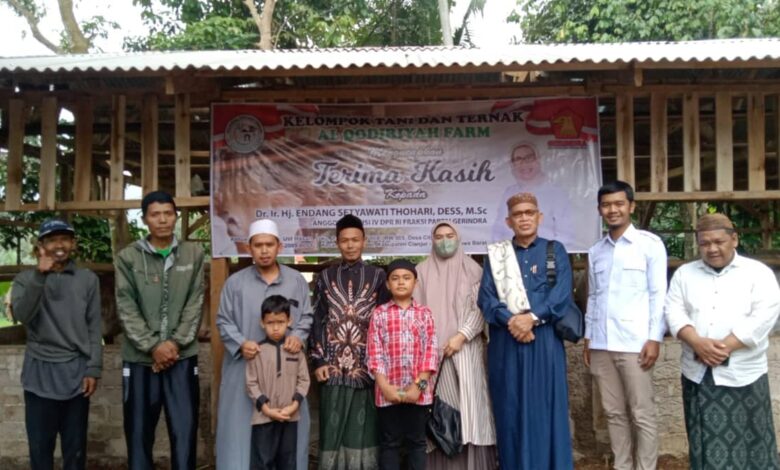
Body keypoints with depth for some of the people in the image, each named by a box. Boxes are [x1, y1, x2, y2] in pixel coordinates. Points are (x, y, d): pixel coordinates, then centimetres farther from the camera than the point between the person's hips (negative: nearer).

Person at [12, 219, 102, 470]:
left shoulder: (88, 279, 4)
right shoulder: (25, 279, 3)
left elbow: (94, 327, 2)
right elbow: (22, 316, -15)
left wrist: (93, 369, -4)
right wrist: (40, 275, -22)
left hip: (76, 371, 0)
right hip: (40, 372, 0)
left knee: (75, 445, 8)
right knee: (40, 445, 6)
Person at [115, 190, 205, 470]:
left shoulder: (193, 254, 5)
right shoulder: (128, 257, 2)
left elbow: (195, 303, 2)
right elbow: (126, 308, -3)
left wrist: (176, 343, -9)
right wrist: (152, 346, -11)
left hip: (182, 356, 0)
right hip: (140, 357, 0)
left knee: (185, 430, 2)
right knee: (139, 431, 9)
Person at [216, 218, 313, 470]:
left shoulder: (297, 281, 6)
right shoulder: (235, 282, 2)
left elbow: (306, 317, 9)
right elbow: (223, 321, 3)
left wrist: (298, 336, -11)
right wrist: (240, 343, -14)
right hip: (245, 366, -1)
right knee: (242, 424, 3)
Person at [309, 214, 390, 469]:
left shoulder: (377, 276, 4)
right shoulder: (326, 277, 7)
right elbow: (317, 320, 5)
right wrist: (318, 361, -2)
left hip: (366, 364, -1)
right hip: (333, 365, 1)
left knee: (364, 424, 4)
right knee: (333, 427, 4)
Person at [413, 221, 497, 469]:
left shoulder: (472, 269, 7)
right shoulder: (422, 271, 9)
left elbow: (481, 308, -1)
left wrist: (461, 336, -12)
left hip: (466, 349, 0)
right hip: (432, 351, 1)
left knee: (469, 404, -3)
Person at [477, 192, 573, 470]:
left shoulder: (555, 250, 9)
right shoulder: (495, 255, 11)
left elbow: (562, 293, -5)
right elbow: (486, 297, 0)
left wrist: (532, 318, -17)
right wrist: (510, 320, -16)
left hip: (545, 340, -1)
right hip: (506, 342, 1)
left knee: (546, 408, 2)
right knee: (511, 410, 4)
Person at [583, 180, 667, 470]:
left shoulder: (650, 244, -1)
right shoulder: (595, 251, 13)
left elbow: (658, 294, -4)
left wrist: (655, 338, -9)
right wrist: (588, 338, 13)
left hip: (634, 344, -5)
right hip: (601, 345, 5)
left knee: (642, 415, 2)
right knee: (614, 413, 12)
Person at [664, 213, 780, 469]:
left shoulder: (758, 272, 1)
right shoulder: (684, 273, 10)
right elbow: (673, 311, 0)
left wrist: (725, 347, -17)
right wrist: (698, 342, -16)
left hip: (742, 374, -2)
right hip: (697, 373, 3)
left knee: (748, 444, 3)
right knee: (704, 443, 8)